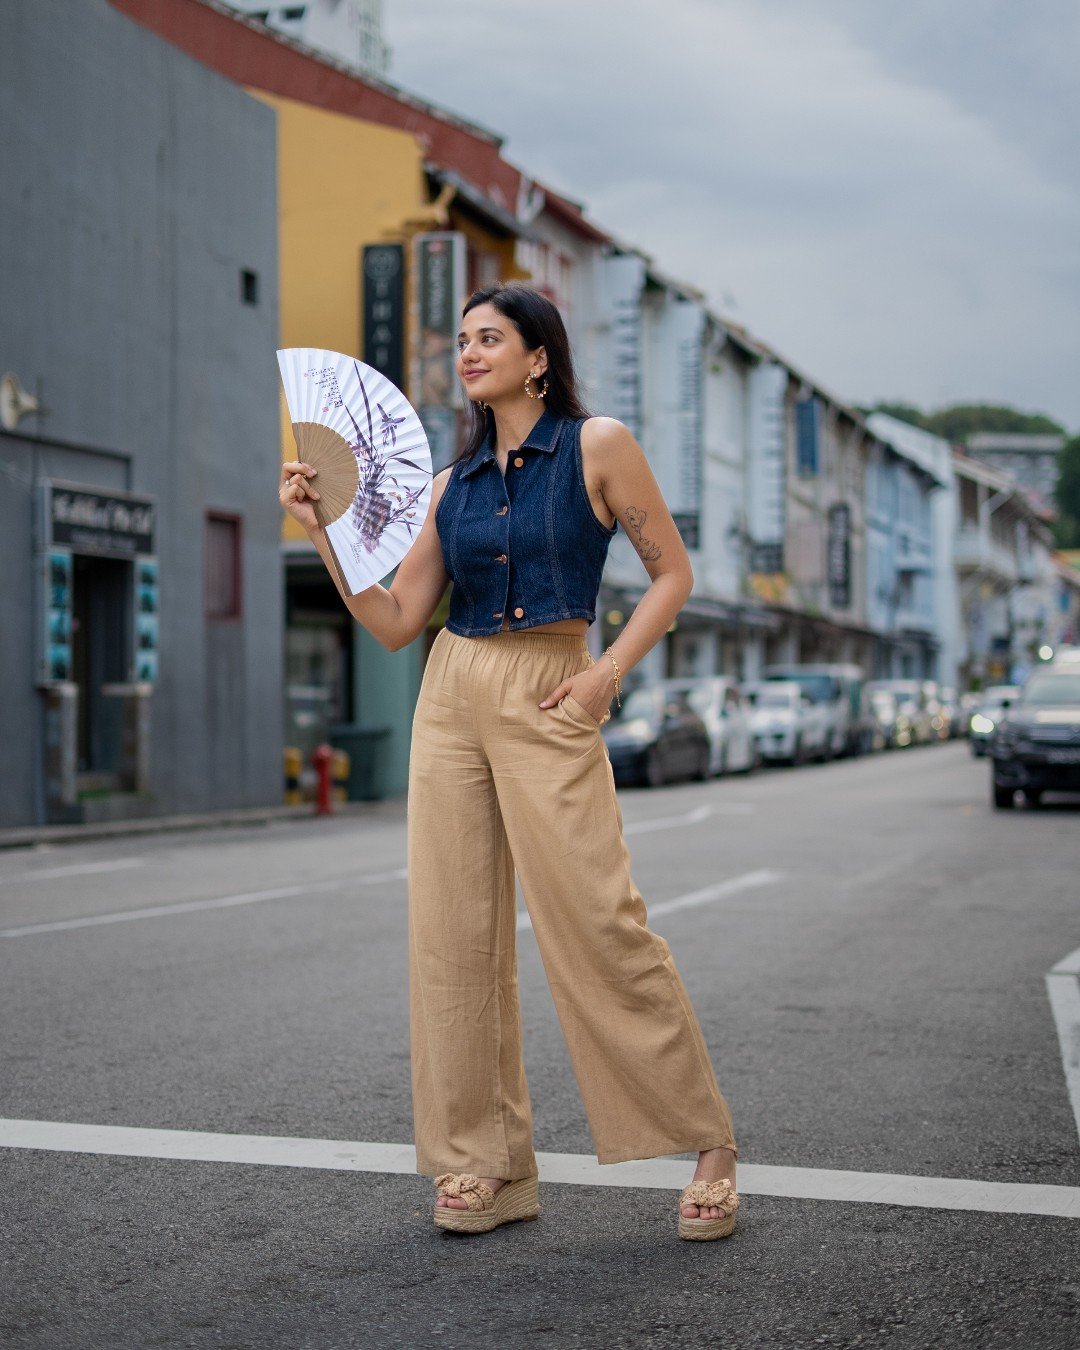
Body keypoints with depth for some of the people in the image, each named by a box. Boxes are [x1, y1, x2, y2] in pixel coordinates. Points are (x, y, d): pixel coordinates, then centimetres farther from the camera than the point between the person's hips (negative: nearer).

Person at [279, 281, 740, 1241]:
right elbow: (395, 623, 9)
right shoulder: (454, 483, 13)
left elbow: (672, 572, 2)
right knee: (454, 933, 2)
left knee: (597, 927, -10)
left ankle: (707, 1145, 5)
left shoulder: (596, 445, 0)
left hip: (549, 703, -5)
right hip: (450, 699, 5)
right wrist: (323, 529, 2)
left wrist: (611, 672, -9)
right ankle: (486, 1164, 12)